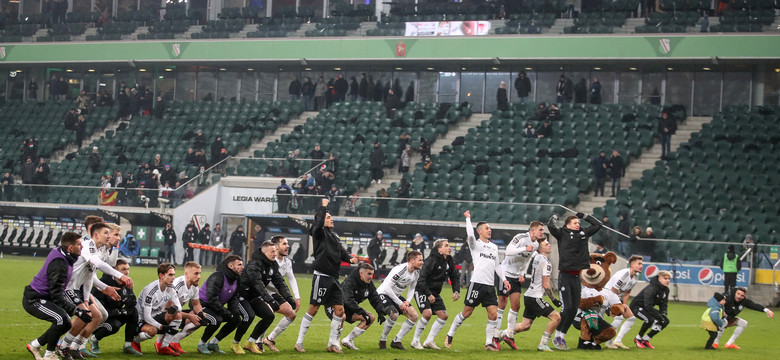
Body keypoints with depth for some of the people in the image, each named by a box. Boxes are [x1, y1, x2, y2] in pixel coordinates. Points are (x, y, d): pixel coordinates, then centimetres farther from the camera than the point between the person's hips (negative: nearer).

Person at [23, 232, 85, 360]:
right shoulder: (59, 265, -27)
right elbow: (56, 295, -26)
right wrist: (76, 311, -28)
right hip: (33, 300, -10)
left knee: (66, 324, 10)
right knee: (61, 319, -27)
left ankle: (34, 345, 23)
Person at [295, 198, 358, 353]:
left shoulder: (334, 235, 20)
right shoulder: (319, 233, -4)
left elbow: (342, 252, 21)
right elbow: (318, 224, -26)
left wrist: (350, 258, 0)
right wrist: (323, 206, -17)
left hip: (333, 278, 8)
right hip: (322, 276, -8)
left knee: (339, 310, 4)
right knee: (313, 310, -4)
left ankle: (333, 343, 14)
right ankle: (299, 342, 5)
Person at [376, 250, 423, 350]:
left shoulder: (416, 273, -2)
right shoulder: (400, 270, -28)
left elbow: (412, 288, 14)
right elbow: (387, 287, -28)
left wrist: (407, 301, -5)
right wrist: (400, 303, -23)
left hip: (396, 296, 9)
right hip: (383, 293, -9)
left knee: (414, 316, -3)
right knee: (394, 314, -32)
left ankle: (396, 341, 4)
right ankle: (382, 341, -11)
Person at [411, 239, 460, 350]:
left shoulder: (449, 261, 2)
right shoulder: (432, 260, -21)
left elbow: (455, 277, 14)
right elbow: (421, 279, -24)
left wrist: (456, 291, -3)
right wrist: (428, 294, -26)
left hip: (435, 293, 8)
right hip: (422, 290, -8)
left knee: (444, 315, -2)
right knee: (427, 313, -25)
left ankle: (429, 341, 7)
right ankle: (415, 341, -9)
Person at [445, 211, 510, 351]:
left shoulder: (494, 247, 19)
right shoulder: (476, 244, 0)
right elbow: (470, 235, -21)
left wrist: (504, 279, 16)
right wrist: (468, 219, -13)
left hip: (490, 286, 6)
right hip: (477, 283, -6)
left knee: (493, 314, -4)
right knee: (466, 312, -1)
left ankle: (489, 343, 4)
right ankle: (450, 334, 15)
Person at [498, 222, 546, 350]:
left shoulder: (536, 244, 8)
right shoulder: (521, 238, -17)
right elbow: (508, 251, -29)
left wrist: (522, 274, 6)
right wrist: (525, 249, -34)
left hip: (516, 277, 8)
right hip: (505, 273, -8)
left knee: (516, 305, 4)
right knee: (502, 304, -5)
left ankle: (509, 335, 14)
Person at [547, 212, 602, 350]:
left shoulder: (583, 234, 15)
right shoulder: (562, 234, 0)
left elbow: (597, 225, 23)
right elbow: (550, 226, -15)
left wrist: (584, 216, 22)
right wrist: (554, 217, 4)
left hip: (577, 277, 6)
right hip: (565, 275, -6)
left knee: (574, 309, 4)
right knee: (567, 307, -12)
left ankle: (562, 336, 13)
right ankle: (557, 337, -3)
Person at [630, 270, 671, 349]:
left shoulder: (666, 289, -2)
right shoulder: (651, 288, -30)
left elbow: (664, 304, 4)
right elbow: (648, 306, -34)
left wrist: (663, 315, -17)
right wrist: (659, 316, -35)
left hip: (647, 308, 9)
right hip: (637, 306, -9)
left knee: (665, 321, -3)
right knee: (650, 319, -35)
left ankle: (645, 339, 5)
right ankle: (638, 339, -13)